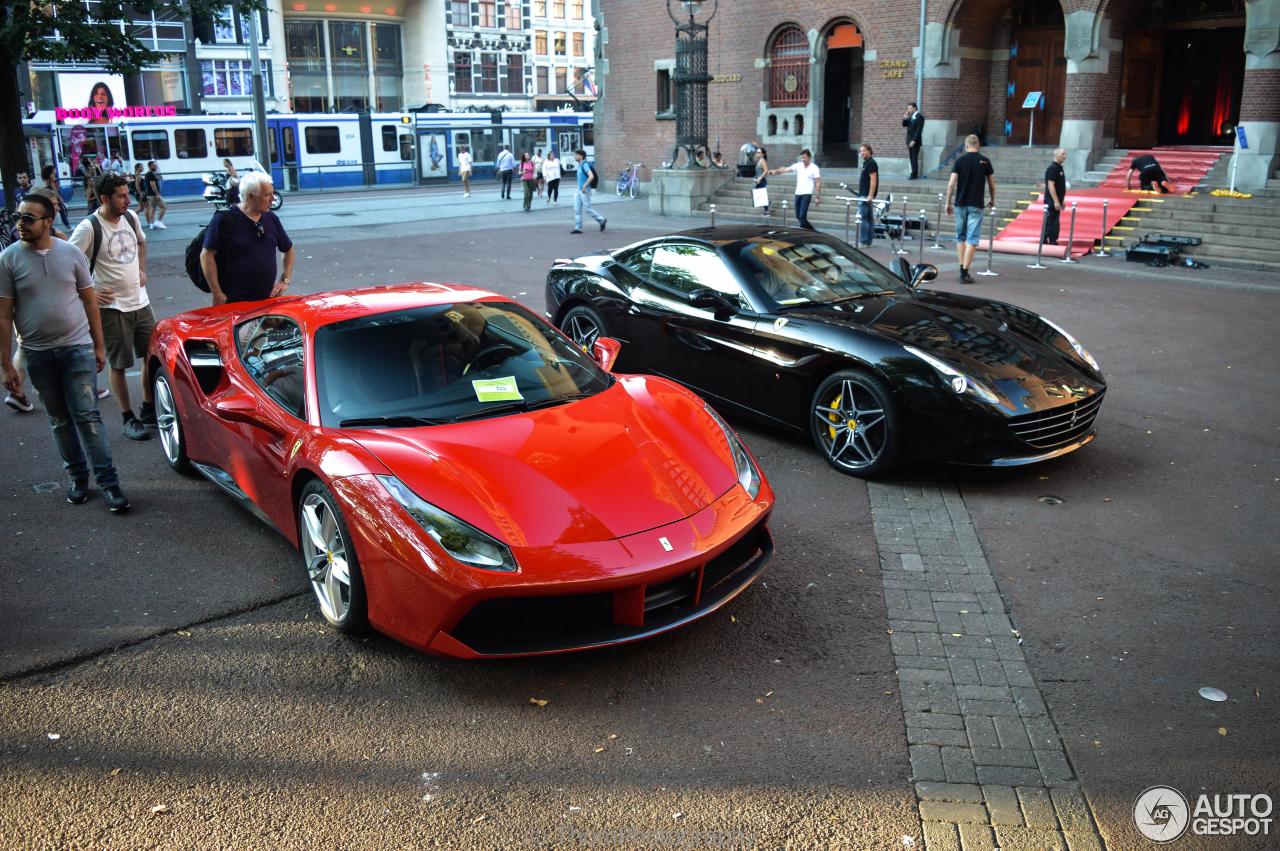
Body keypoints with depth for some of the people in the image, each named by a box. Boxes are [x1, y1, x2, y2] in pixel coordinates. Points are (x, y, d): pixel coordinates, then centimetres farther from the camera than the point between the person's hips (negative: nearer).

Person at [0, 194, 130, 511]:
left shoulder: (71, 253, -1)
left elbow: (89, 301, 6)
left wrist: (99, 345, 5)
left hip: (77, 348, -1)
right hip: (38, 354, 1)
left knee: (86, 415, -4)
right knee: (60, 419, 11)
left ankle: (108, 481, -1)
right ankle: (78, 477, 23)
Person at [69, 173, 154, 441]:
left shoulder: (131, 218, 4)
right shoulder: (89, 228, -16)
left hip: (140, 301, 6)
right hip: (112, 306, -6)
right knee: (118, 365, 4)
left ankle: (149, 409, 28)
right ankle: (129, 419, 14)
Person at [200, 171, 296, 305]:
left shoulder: (271, 219, 9)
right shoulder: (224, 219, -8)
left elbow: (289, 250, 21)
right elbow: (206, 255, -10)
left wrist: (285, 281, 9)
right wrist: (217, 295, -13)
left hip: (268, 299, 5)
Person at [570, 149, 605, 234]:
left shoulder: (585, 165, -15)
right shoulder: (580, 165, 14)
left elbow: (591, 176, -27)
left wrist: (584, 187, -24)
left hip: (584, 191, -9)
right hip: (579, 191, 9)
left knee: (587, 208, -3)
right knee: (577, 209, 5)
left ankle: (602, 220, 11)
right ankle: (578, 228, 6)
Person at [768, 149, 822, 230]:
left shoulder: (814, 168, -5)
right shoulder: (798, 165, 6)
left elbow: (818, 183, -5)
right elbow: (786, 169, -4)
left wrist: (818, 197, -8)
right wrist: (776, 171, -21)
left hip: (807, 194, -6)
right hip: (798, 193, 6)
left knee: (802, 216, -16)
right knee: (798, 216, 10)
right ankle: (810, 229, 26)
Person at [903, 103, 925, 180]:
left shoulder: (919, 117, -10)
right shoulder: (910, 117, 14)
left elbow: (919, 130, -16)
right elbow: (904, 125, 15)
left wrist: (914, 140, -21)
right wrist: (904, 118, -4)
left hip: (915, 141, -7)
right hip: (910, 140, 7)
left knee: (914, 158, -6)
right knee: (912, 158, 7)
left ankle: (914, 175, -4)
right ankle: (914, 174, 11)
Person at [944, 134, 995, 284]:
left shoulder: (959, 160, 0)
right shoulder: (985, 161, 1)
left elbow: (951, 184, -6)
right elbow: (992, 184, 7)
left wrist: (948, 202, 4)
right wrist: (992, 200, 23)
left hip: (960, 204, 1)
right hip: (976, 205, -1)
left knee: (960, 237, 16)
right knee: (972, 239, -2)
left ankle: (962, 269, 15)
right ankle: (965, 273, -8)